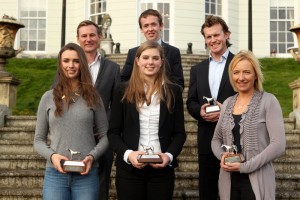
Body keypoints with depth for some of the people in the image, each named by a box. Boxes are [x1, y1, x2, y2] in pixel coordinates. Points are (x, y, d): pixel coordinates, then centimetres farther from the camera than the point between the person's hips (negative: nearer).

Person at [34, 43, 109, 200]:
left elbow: (104, 136, 7)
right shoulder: (48, 97, 7)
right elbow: (39, 140, 9)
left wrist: (92, 156, -11)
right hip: (55, 173, 0)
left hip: (86, 174, 0)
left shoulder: (92, 97, 6)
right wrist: (52, 155, -10)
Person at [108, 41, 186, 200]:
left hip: (162, 168, 1)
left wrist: (169, 155, -12)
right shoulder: (124, 91, 3)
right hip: (129, 167, 0)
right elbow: (113, 132, 2)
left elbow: (179, 133, 5)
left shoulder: (173, 91, 5)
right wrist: (128, 154, -14)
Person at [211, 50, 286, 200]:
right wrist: (222, 155, -6)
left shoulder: (268, 101, -5)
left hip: (257, 180, -4)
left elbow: (278, 145, -12)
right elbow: (216, 139, 15)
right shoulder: (227, 103, 8)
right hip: (228, 180, 4)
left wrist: (245, 166, -16)